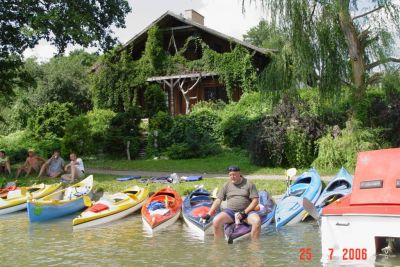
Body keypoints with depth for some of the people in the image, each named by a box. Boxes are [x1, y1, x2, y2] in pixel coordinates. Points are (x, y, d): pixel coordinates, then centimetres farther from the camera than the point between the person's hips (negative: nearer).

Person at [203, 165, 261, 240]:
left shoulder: (249, 184, 4)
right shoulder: (227, 185, 11)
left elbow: (255, 201, -2)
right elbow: (218, 200, 8)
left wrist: (244, 212, -13)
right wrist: (209, 214, -2)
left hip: (247, 211, -2)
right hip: (230, 211, 2)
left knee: (257, 221, -33)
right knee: (216, 221, -25)